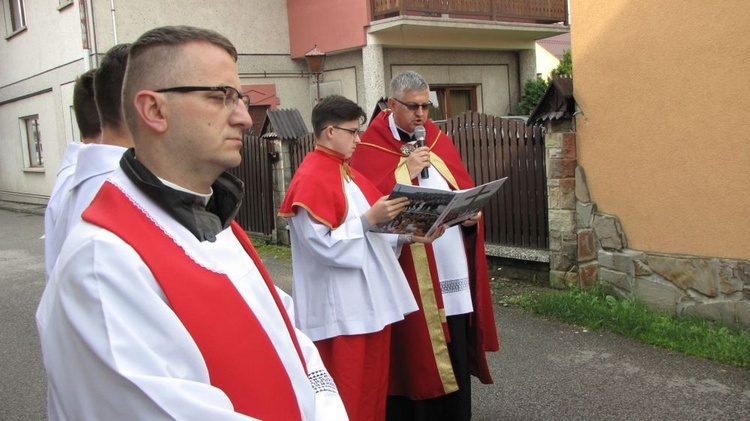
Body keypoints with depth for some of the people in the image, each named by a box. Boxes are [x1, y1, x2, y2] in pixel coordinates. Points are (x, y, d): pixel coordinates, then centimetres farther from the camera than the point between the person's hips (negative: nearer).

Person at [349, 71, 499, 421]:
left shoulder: (440, 142, 13)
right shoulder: (370, 149, -4)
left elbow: (466, 189, 15)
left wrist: (473, 213, -6)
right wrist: (405, 171, -18)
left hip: (453, 269, 5)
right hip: (409, 276, -5)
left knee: (456, 353, 12)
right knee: (414, 356, 2)